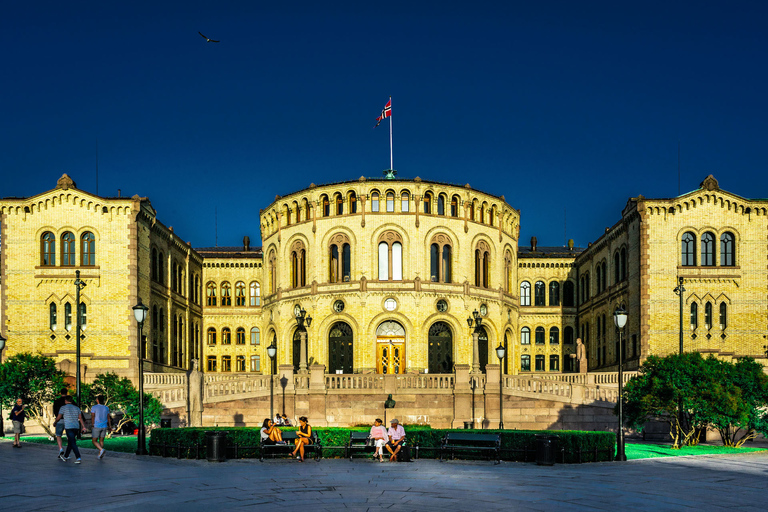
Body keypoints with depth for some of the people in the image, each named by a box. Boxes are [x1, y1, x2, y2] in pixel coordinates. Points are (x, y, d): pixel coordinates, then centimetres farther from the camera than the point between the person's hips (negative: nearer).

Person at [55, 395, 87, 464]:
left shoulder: (63, 408, 0)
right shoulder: (77, 408, 13)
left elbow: (58, 418, 4)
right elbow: (80, 418, 5)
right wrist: (83, 427, 1)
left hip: (68, 427, -6)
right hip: (76, 427, 6)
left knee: (73, 443, -11)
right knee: (70, 442, 19)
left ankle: (78, 458, -23)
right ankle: (66, 456, 32)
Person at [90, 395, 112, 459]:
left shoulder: (94, 407, -9)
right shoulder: (106, 408, 4)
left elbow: (92, 417, -11)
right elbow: (108, 418, 5)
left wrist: (92, 426, -8)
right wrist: (110, 426, 10)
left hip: (96, 427, -4)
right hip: (104, 427, 5)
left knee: (94, 441, 4)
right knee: (101, 441, 13)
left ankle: (101, 450, -19)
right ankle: (100, 455, 9)